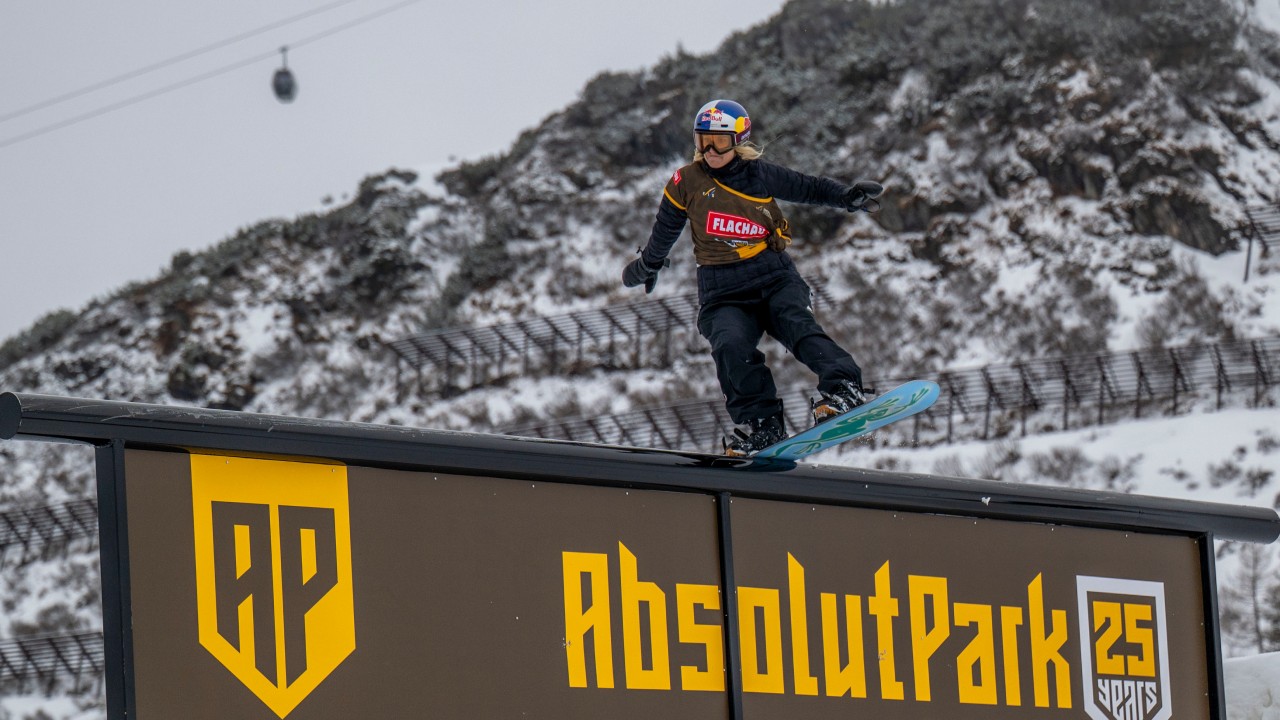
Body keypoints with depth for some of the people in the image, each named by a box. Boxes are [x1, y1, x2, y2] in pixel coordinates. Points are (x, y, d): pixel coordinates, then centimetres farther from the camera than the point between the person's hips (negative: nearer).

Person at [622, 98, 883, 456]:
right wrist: (647, 265, 37)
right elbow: (664, 231, 24)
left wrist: (847, 196, 0)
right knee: (731, 345, -27)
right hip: (723, 292, 0)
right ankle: (761, 423, -20)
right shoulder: (687, 182, 7)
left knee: (797, 324, -27)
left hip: (774, 277, 0)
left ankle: (842, 388, -39)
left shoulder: (760, 174, 6)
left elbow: (808, 187, 16)